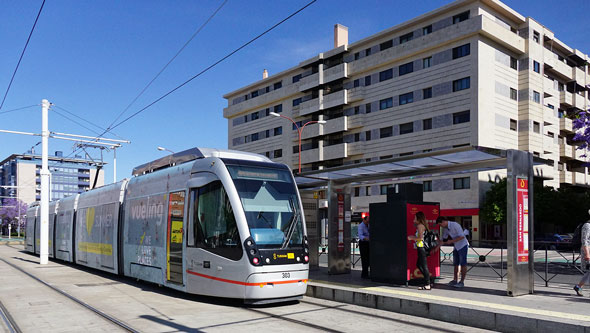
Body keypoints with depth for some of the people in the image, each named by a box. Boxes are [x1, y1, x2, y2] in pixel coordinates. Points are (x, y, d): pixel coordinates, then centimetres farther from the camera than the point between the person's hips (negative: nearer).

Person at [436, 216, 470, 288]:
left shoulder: (455, 225, -19)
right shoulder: (446, 228, 7)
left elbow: (462, 236, -23)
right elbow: (443, 239, 18)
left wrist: (451, 241, -21)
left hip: (462, 246, -8)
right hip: (456, 247, 8)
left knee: (463, 264, -3)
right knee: (456, 264, 9)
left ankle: (462, 282, 1)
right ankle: (455, 280, 14)